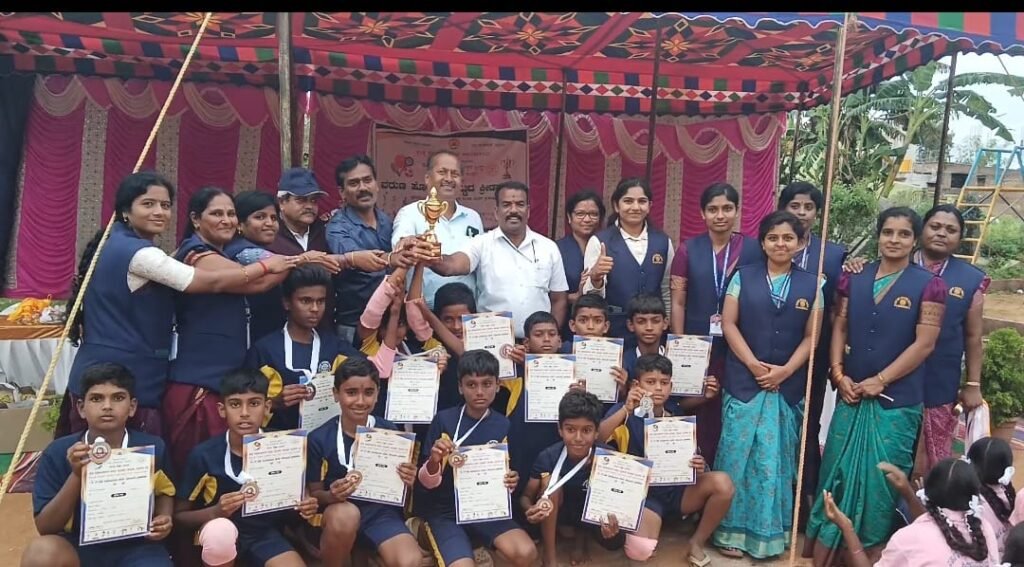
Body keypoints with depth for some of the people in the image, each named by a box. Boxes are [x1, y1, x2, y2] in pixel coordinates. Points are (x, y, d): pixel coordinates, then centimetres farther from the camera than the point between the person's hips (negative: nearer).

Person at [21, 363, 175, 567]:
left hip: (136, 546, -1)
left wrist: (163, 519, -7)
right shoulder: (58, 452, -8)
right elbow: (45, 527, -10)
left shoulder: (152, 447, -7)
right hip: (80, 546, 1)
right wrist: (76, 475, -23)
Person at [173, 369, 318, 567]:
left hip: (266, 533, 1)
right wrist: (215, 511, -24)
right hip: (221, 535, -1)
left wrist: (304, 507, -16)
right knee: (219, 529, -36)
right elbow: (179, 515, -4)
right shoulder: (204, 454, -13)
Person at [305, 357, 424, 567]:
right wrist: (332, 496, -21)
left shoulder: (390, 432, -3)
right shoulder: (319, 438, -6)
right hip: (337, 512, 0)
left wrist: (407, 482, -15)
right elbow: (313, 493, 1)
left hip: (380, 509, 0)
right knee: (346, 513, -37)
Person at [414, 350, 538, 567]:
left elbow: (503, 474, 10)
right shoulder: (444, 420, -9)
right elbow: (427, 482, -6)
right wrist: (433, 462, -27)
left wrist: (510, 482, -12)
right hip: (445, 511, -3)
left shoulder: (503, 425, 0)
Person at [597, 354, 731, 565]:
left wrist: (699, 467, -14)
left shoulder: (677, 415, 1)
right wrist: (626, 410, -38)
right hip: (643, 493, -4)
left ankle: (696, 543, 0)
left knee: (722, 483, -22)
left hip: (677, 490, 4)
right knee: (640, 551, -28)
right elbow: (595, 438, -29)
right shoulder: (626, 413, -13)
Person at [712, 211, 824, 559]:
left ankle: (769, 531, 20)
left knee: (776, 460, 7)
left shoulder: (811, 285, 5)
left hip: (789, 385, 1)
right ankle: (732, 528, 15)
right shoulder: (743, 276, 3)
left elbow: (812, 336, 3)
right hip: (744, 380, -1)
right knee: (737, 455, 3)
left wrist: (785, 370, -10)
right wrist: (753, 364, -11)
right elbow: (729, 324, -2)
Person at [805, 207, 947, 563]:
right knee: (837, 473, 8)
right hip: (851, 395, 3)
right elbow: (840, 329, 7)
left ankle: (874, 552, 22)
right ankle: (821, 552, 20)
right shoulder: (854, 279, 6)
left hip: (898, 401, -3)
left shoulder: (928, 285, -5)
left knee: (883, 479, 5)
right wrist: (838, 373, -6)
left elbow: (924, 344, -9)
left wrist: (879, 381, -12)